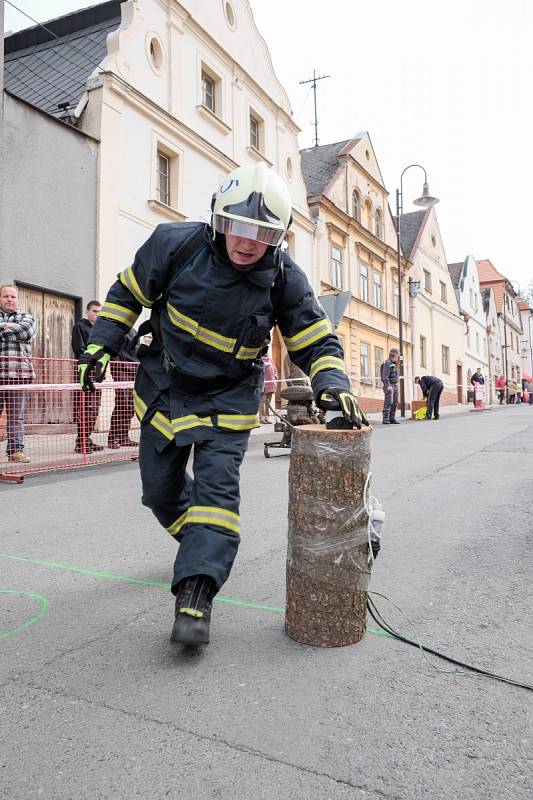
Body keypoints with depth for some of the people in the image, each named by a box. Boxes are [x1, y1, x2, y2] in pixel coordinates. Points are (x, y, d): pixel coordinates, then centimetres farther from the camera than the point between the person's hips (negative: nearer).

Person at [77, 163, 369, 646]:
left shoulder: (284, 279, -15)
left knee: (216, 487, -17)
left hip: (228, 400, -2)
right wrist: (101, 345, -5)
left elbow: (317, 342, -9)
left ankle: (195, 596, -13)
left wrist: (331, 385, -28)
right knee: (160, 492, 11)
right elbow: (128, 292, 0)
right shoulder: (176, 243, -15)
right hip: (163, 389, 2)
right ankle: (203, 544, 39)